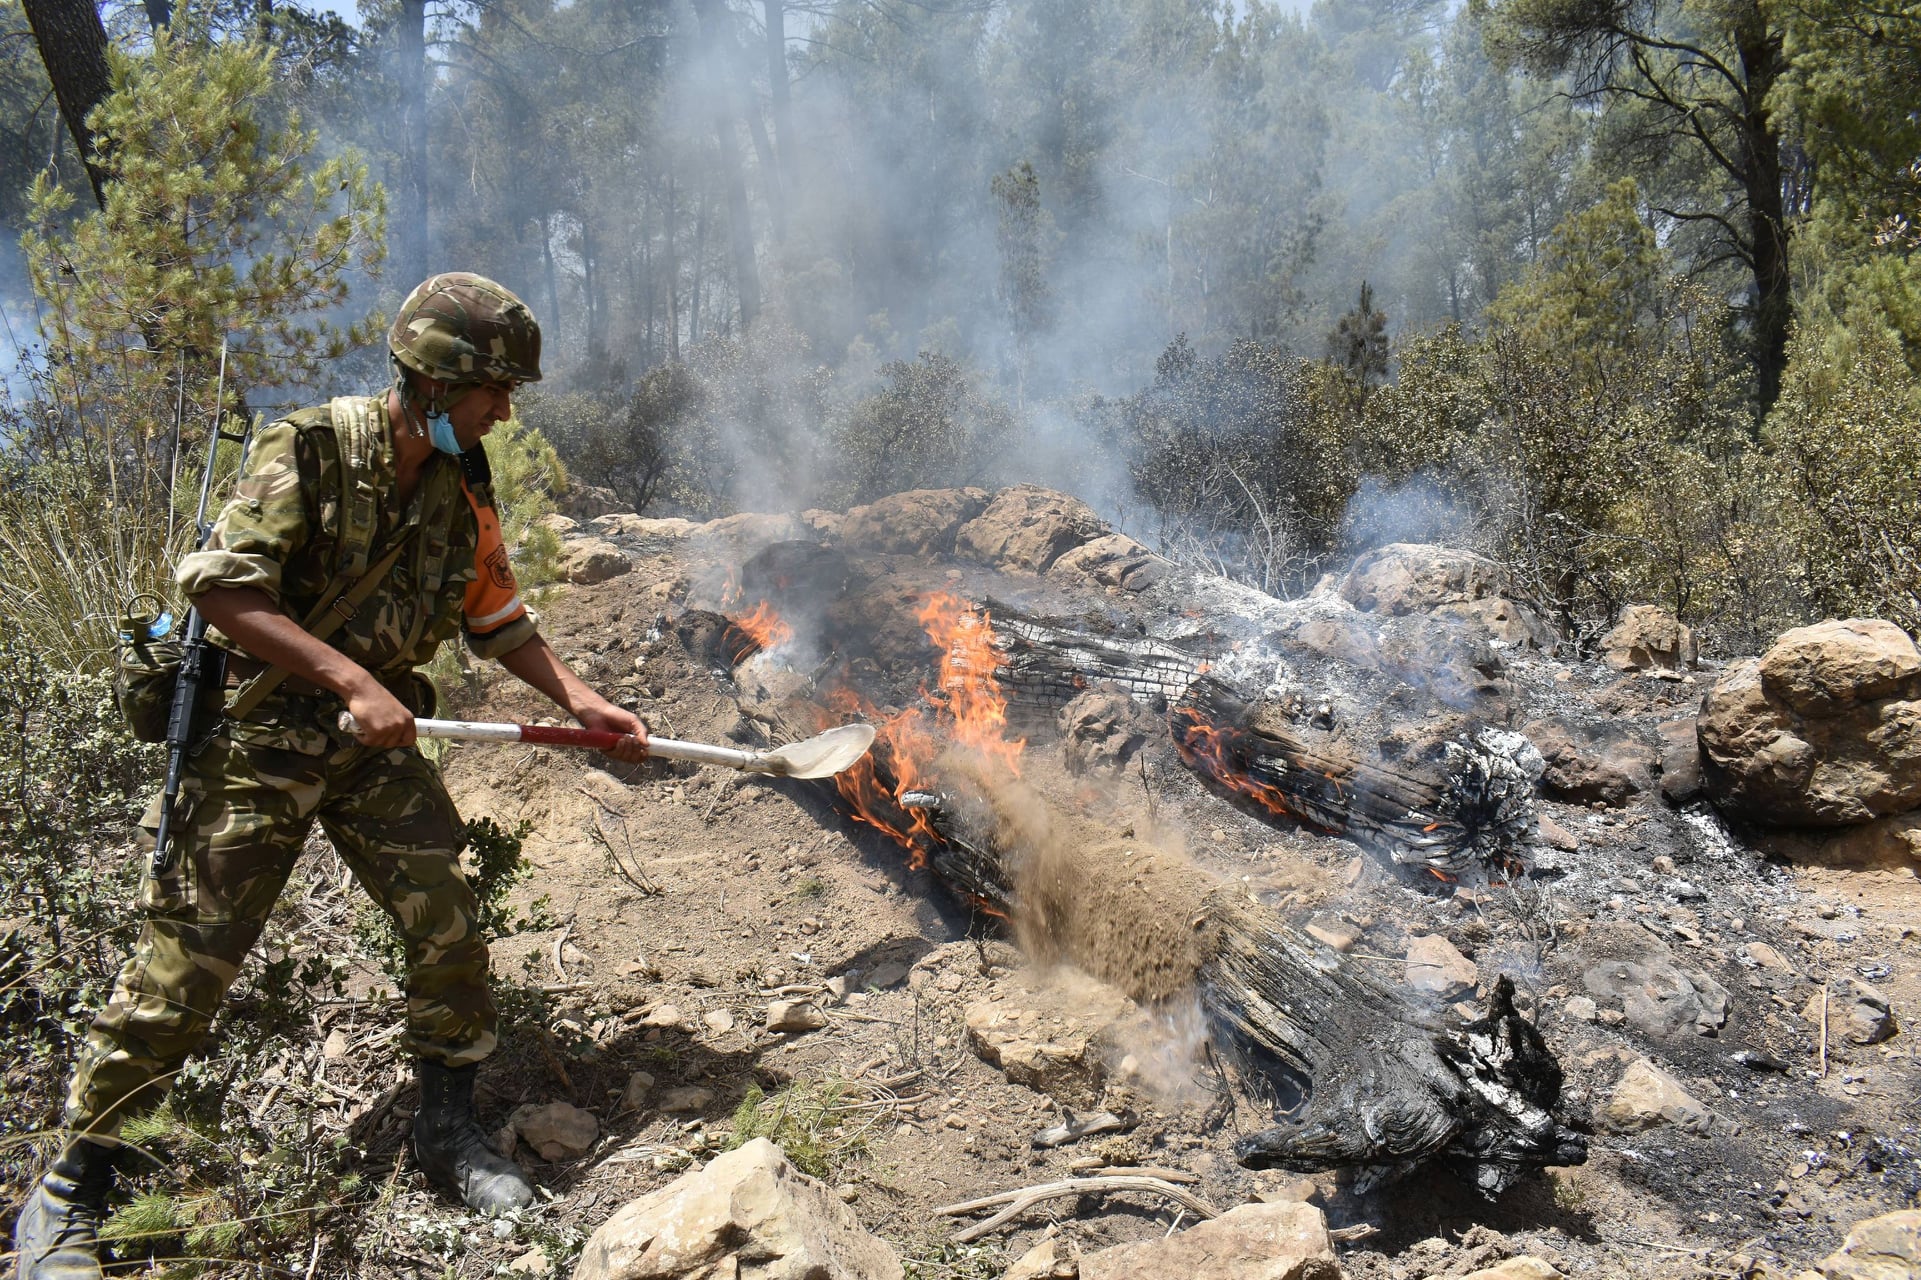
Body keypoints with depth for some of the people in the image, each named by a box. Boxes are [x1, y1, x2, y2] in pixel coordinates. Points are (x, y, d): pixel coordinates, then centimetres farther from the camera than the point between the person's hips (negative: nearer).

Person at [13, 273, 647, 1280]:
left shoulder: (462, 491, 5)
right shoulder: (306, 451, -15)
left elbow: (499, 623, 14)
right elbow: (221, 590, -22)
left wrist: (585, 704, 6)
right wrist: (353, 679, -26)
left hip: (376, 744, 6)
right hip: (258, 740, -5)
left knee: (449, 925, -2)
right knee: (186, 961, -4)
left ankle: (448, 1129, 20)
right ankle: (68, 1195, 13)